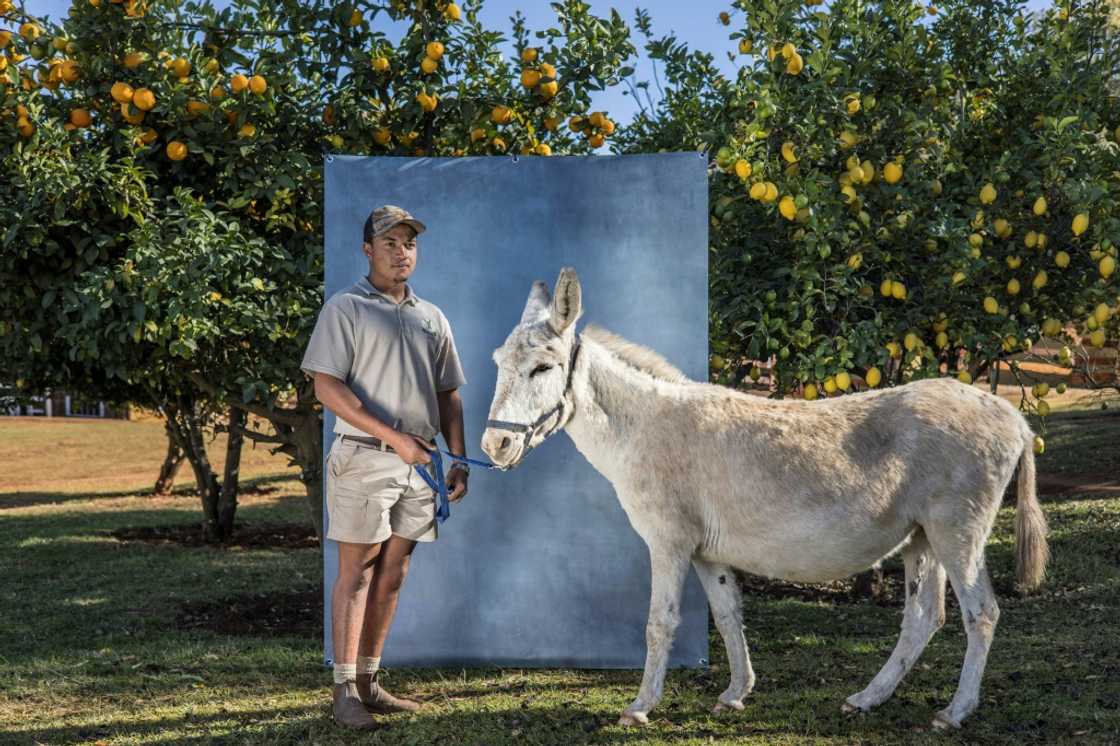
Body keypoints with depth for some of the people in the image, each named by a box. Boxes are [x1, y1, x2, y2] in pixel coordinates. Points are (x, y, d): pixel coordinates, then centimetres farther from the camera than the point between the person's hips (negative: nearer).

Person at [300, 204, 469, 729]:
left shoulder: (432, 318, 16)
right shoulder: (345, 308, -2)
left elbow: (448, 396, 18)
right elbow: (328, 387, -11)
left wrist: (459, 462, 8)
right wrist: (394, 436, -17)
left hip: (419, 462, 6)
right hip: (364, 459, -5)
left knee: (392, 576, 8)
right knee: (356, 573, -3)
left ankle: (368, 681, 17)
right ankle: (345, 690, 2)